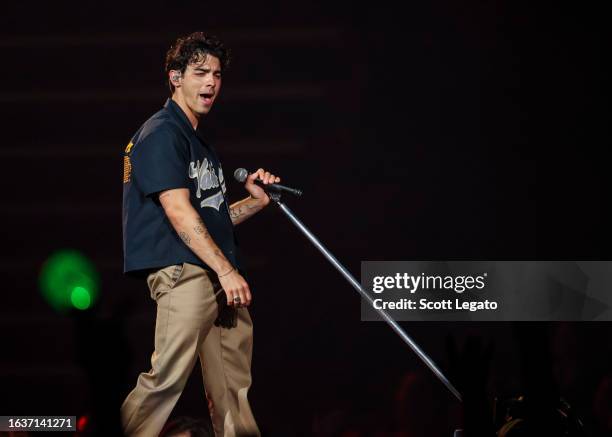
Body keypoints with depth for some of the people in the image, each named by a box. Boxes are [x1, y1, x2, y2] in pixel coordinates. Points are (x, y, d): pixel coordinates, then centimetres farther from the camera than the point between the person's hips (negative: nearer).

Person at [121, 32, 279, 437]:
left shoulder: (201, 142, 24)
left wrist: (255, 201, 9)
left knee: (235, 386, 7)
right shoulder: (161, 134, -6)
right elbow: (178, 212, -15)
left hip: (220, 276, 10)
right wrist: (226, 270, -19)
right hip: (184, 272, -10)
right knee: (167, 378, -16)